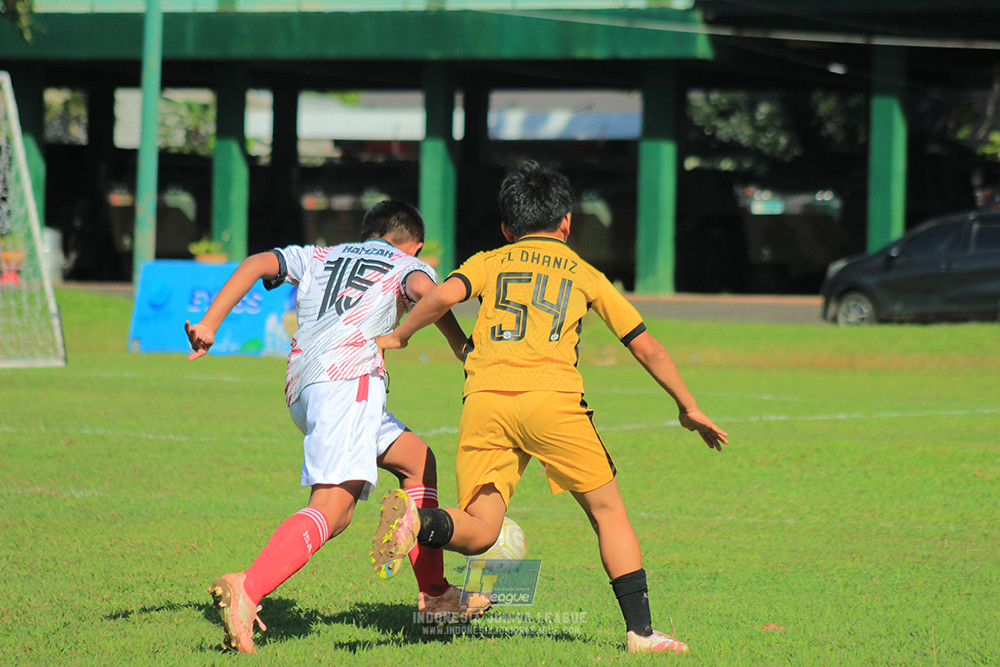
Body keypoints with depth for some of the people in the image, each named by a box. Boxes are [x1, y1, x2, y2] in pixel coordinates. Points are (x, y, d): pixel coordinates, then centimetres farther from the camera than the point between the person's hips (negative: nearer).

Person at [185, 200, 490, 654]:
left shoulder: (321, 257, 33)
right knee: (334, 504, -20)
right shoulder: (409, 264, 21)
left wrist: (209, 325, 12)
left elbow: (258, 263, 18)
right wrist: (461, 347, 3)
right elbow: (422, 288, -5)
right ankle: (246, 589, -41)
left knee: (418, 458, 22)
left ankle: (434, 594, 23)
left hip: (300, 388, 7)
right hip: (348, 375, -7)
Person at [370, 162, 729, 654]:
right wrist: (689, 409, 33)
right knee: (608, 511, 13)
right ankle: (640, 629, 6)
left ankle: (419, 521, -30)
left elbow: (442, 296, 2)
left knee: (478, 532, 2)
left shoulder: (488, 263, 23)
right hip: (551, 397, -1)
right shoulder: (584, 274, 24)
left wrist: (398, 337, 17)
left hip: (485, 399, 1)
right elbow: (646, 347, 24)